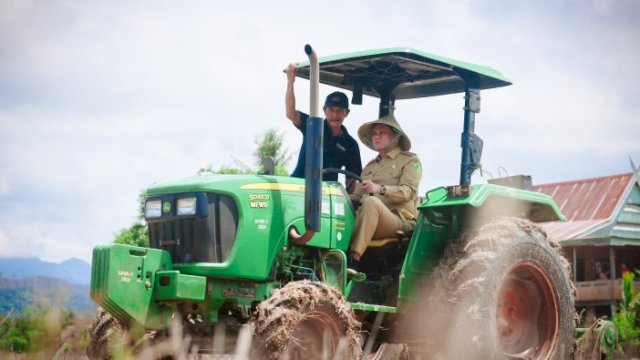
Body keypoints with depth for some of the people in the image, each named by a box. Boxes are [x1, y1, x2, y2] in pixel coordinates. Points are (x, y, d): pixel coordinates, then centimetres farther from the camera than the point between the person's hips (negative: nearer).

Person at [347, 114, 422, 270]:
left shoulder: (410, 161, 11)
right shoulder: (370, 166, 31)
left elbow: (408, 192, -7)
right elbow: (357, 196, 25)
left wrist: (381, 189, -25)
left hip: (399, 220, -5)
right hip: (370, 222, 5)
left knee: (371, 202, -36)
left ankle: (354, 260, -43)